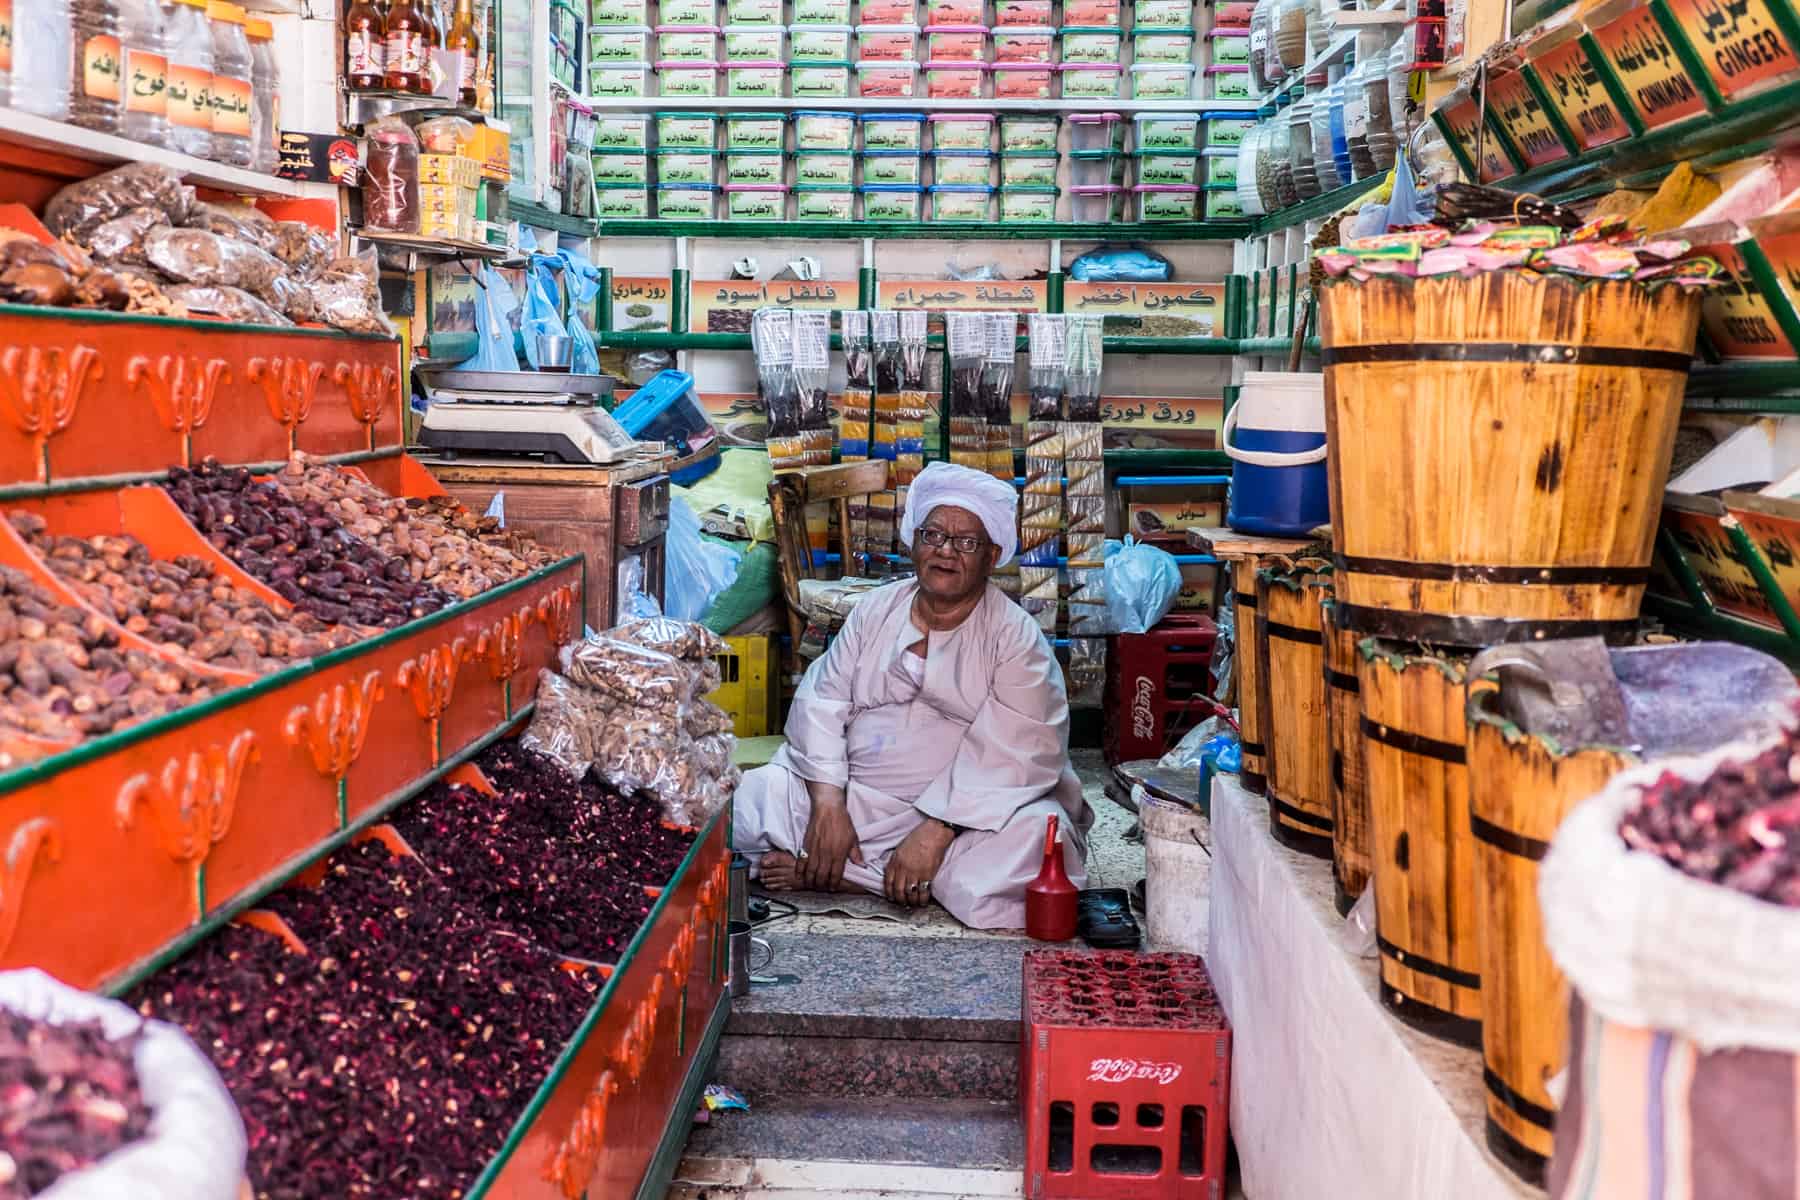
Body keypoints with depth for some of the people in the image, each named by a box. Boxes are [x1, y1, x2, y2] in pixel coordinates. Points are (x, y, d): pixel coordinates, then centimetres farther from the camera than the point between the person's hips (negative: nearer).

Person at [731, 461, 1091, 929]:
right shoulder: (875, 610, 8)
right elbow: (821, 701, 0)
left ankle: (850, 874, -24)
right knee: (751, 800, -17)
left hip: (965, 811, -2)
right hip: (857, 798, 2)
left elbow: (1012, 757, -17)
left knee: (1034, 838, -35)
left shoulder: (1017, 638, -6)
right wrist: (827, 803, -16)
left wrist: (936, 832, -27)